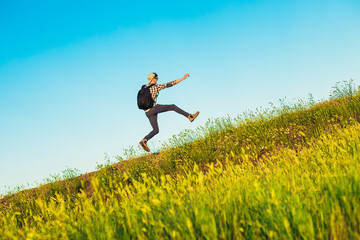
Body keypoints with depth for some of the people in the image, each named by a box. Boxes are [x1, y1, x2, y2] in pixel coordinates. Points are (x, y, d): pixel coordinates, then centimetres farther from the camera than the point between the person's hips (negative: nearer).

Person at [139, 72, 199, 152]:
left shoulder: (145, 87, 15)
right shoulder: (156, 86, -4)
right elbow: (170, 84, -4)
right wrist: (183, 78, -1)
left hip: (147, 112, 7)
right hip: (153, 108, -7)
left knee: (156, 130, 10)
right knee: (173, 106, 9)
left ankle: (144, 141, -12)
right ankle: (190, 116, 11)